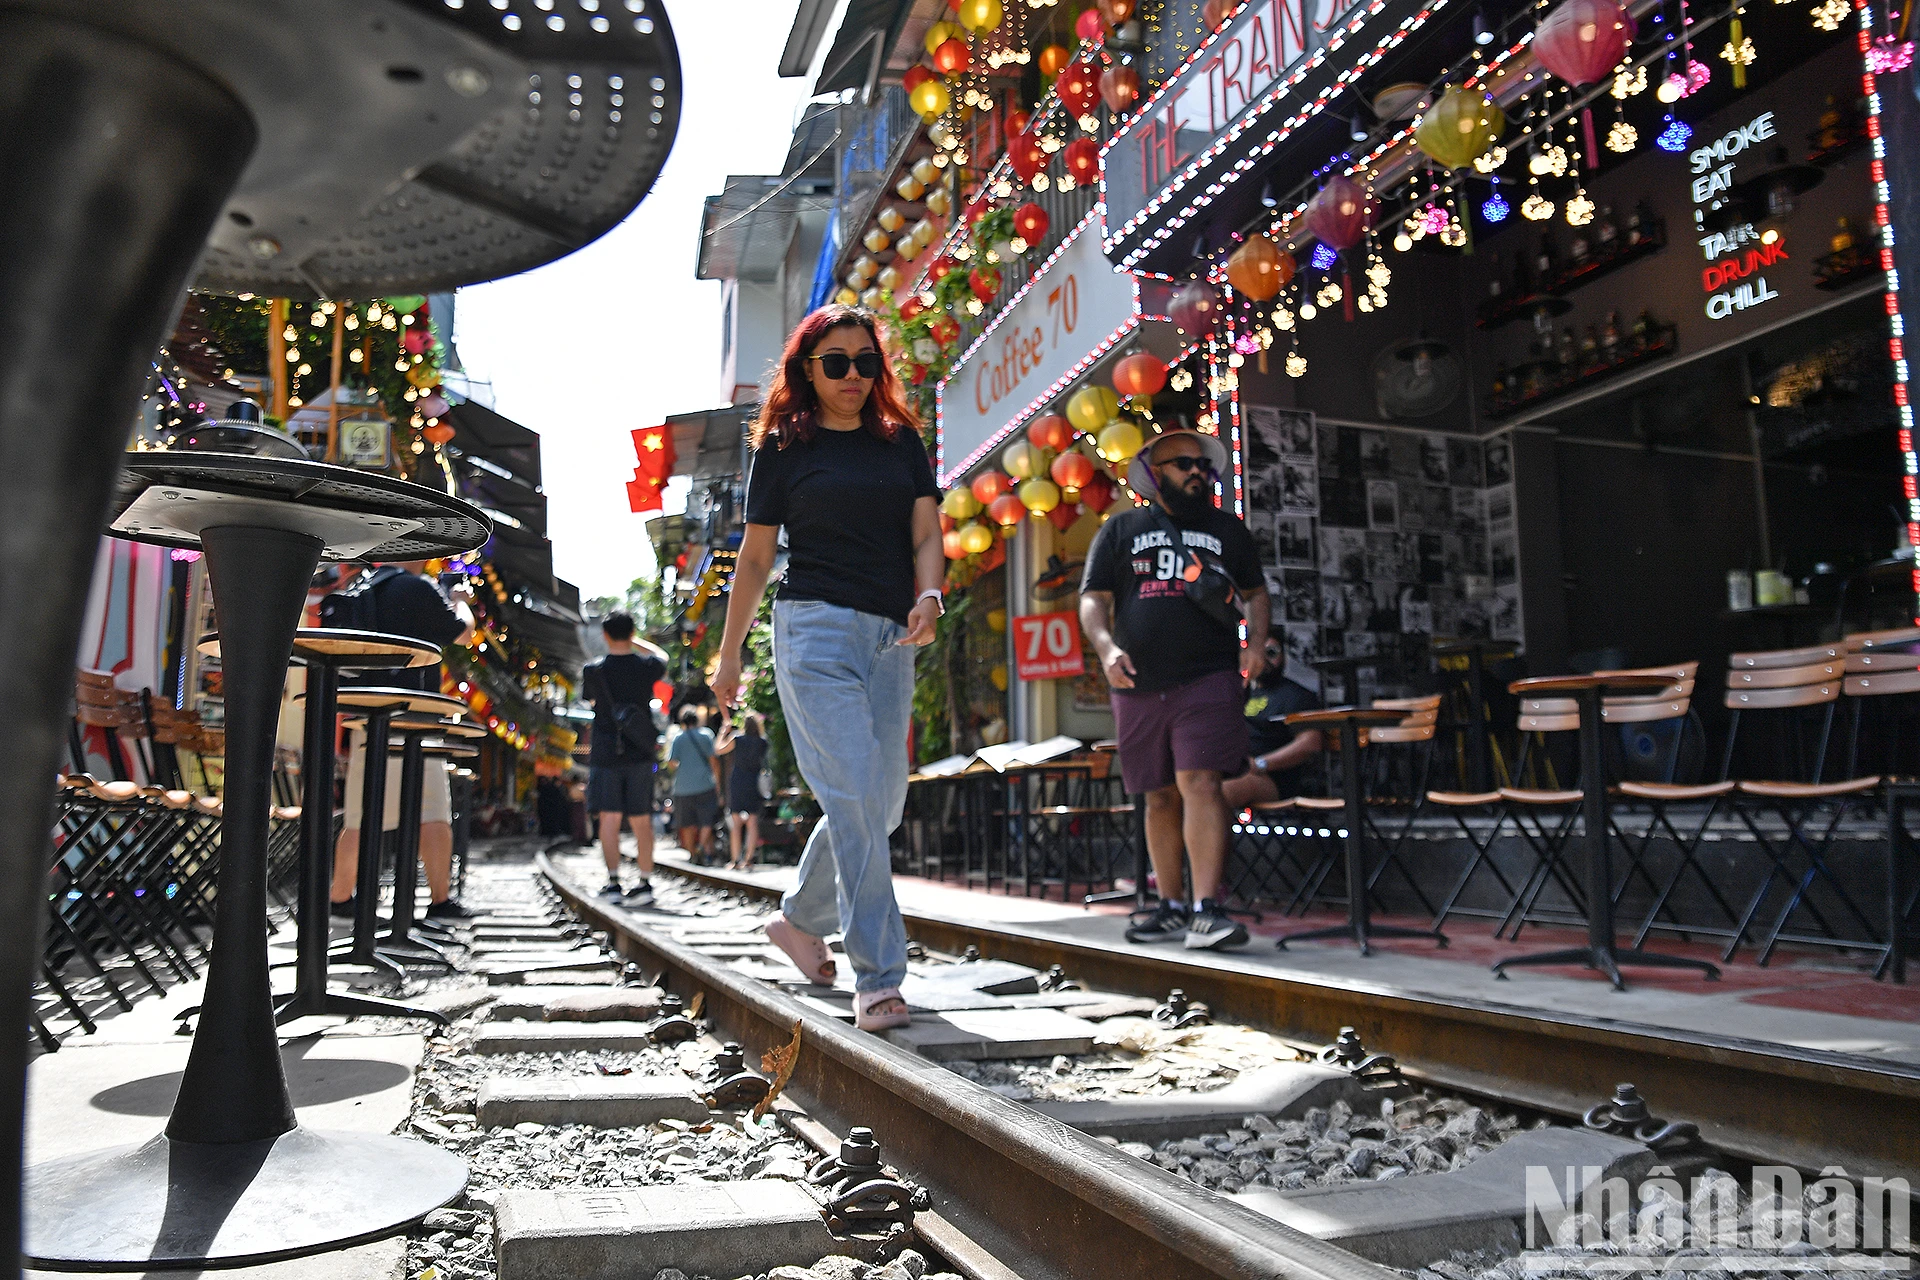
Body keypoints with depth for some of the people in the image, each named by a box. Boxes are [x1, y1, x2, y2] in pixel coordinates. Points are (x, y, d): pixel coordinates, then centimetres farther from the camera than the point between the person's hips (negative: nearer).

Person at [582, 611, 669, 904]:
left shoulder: (593, 671, -5)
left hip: (605, 753, -1)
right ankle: (645, 882, 6)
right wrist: (634, 643, 31)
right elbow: (662, 657, 22)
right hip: (640, 754, 1)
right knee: (641, 819, 5)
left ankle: (613, 882, -2)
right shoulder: (646, 667, -3)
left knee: (609, 818, 1)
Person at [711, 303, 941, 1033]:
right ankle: (877, 978, -9)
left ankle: (800, 920, 31)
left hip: (890, 638, 5)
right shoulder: (783, 447, 6)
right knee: (854, 796, -14)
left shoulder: (901, 440, 15)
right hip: (816, 626, -5)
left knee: (881, 802, 9)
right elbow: (755, 557, 9)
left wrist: (928, 597, -14)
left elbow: (926, 534, 7)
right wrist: (729, 655, 11)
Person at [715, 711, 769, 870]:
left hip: (737, 783, -1)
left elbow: (717, 750, 6)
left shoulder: (737, 739, -5)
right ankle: (748, 859, 1)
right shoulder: (763, 742, 0)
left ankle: (735, 860, 1)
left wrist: (725, 732, 16)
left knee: (735, 823, 3)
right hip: (755, 784, 1)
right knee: (752, 822, 4)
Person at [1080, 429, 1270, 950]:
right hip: (1140, 687, 1)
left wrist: (1256, 642, 4)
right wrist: (1106, 647, -12)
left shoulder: (1227, 529, 15)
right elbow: (1093, 598, 6)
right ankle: (1171, 905, 19)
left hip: (1208, 679, -1)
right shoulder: (1121, 530, 11)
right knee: (1160, 796, 8)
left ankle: (1207, 909, -16)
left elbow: (1255, 592, 22)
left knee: (1200, 783, -15)